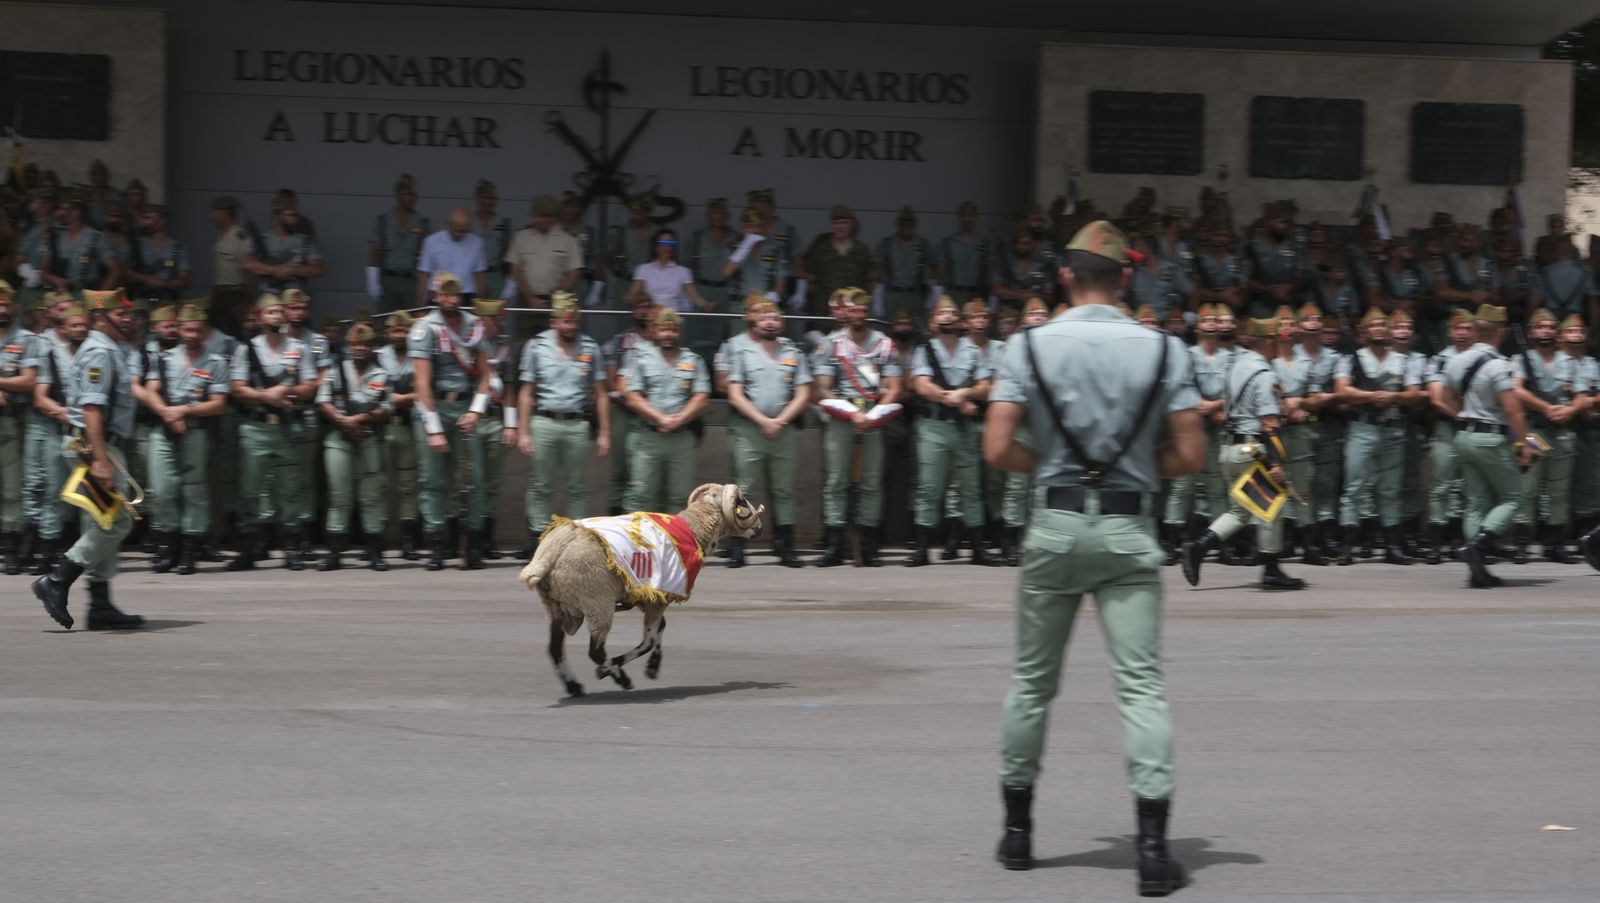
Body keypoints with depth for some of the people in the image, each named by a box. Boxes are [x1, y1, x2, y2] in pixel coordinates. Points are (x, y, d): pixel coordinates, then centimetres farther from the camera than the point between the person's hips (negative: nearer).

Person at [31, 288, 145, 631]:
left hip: (101, 446, 10)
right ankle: (56, 583, -9)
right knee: (116, 520, -12)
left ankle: (101, 606, 11)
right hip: (94, 446, -10)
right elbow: (92, 409, -23)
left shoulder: (114, 351, 19)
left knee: (102, 525, 9)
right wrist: (100, 460, -30)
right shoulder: (100, 353, -14)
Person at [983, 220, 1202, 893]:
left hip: (1054, 525, 1)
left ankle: (1018, 828, 23)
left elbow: (998, 449, -9)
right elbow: (1190, 455, -4)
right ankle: (1153, 842, -11)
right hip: (1127, 528, 0)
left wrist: (1049, 465, 10)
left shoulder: (1030, 345, -2)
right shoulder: (1163, 349, -1)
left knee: (1033, 680, 14)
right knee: (1141, 682, -2)